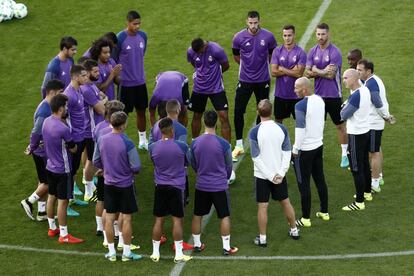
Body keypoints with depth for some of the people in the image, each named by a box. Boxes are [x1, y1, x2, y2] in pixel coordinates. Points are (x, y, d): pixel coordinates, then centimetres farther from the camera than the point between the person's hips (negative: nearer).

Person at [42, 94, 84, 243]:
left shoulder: (46, 122, -3)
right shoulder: (63, 129, -27)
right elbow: (73, 149, -15)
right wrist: (70, 144, 5)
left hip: (50, 167, 8)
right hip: (62, 170, -8)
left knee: (51, 197, 19)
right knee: (63, 201, 0)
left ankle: (52, 228, 33)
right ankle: (64, 235, 8)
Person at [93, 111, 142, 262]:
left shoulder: (102, 140, -5)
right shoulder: (127, 143, -21)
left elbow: (96, 162, 5)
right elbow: (136, 167, -18)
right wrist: (131, 170, 4)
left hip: (109, 184, 4)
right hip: (125, 185, -4)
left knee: (109, 217, 10)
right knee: (127, 217, 6)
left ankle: (111, 252, 17)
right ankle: (126, 252, 13)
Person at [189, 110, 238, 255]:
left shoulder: (195, 143, -8)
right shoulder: (223, 144, -15)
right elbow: (229, 165, -1)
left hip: (201, 186, 3)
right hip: (220, 186, -3)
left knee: (197, 215, 17)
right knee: (224, 216, 9)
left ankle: (197, 244, 25)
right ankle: (226, 247, 11)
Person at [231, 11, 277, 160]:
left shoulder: (268, 36, -9)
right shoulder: (239, 37, -9)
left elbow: (273, 55, 8)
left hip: (263, 80, 0)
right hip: (245, 80, 0)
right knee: (238, 111, -5)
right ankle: (239, 145, 6)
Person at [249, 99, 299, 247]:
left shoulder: (254, 132, -15)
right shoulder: (282, 129, -6)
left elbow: (256, 157, -15)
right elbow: (287, 153, -6)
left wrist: (270, 176, -11)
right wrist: (280, 173, -8)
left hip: (262, 175, -3)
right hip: (279, 173, 3)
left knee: (262, 206, 5)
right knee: (285, 202, 18)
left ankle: (262, 238, 11)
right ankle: (294, 230, 30)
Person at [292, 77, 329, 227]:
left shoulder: (301, 105, -22)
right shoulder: (320, 100, 2)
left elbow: (300, 129, -22)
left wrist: (295, 149, -12)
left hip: (305, 149, -8)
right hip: (318, 146, 8)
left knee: (304, 184, 2)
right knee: (320, 180, 18)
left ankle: (306, 219, 9)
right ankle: (324, 212, 28)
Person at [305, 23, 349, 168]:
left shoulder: (335, 52, -13)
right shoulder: (312, 51, 3)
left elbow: (331, 75, -19)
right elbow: (307, 73, -4)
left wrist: (316, 70, -9)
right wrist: (324, 71, -17)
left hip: (334, 95, -4)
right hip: (318, 94, 4)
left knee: (340, 125, 7)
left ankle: (345, 154, 17)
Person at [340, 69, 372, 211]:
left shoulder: (355, 96, -26)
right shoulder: (365, 90, 2)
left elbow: (343, 115, -18)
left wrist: (345, 106, 1)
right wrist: (348, 106, 3)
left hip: (356, 135, -9)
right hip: (366, 131, 9)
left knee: (357, 169, -3)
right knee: (365, 164, 22)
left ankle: (359, 202, 2)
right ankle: (367, 193, 37)